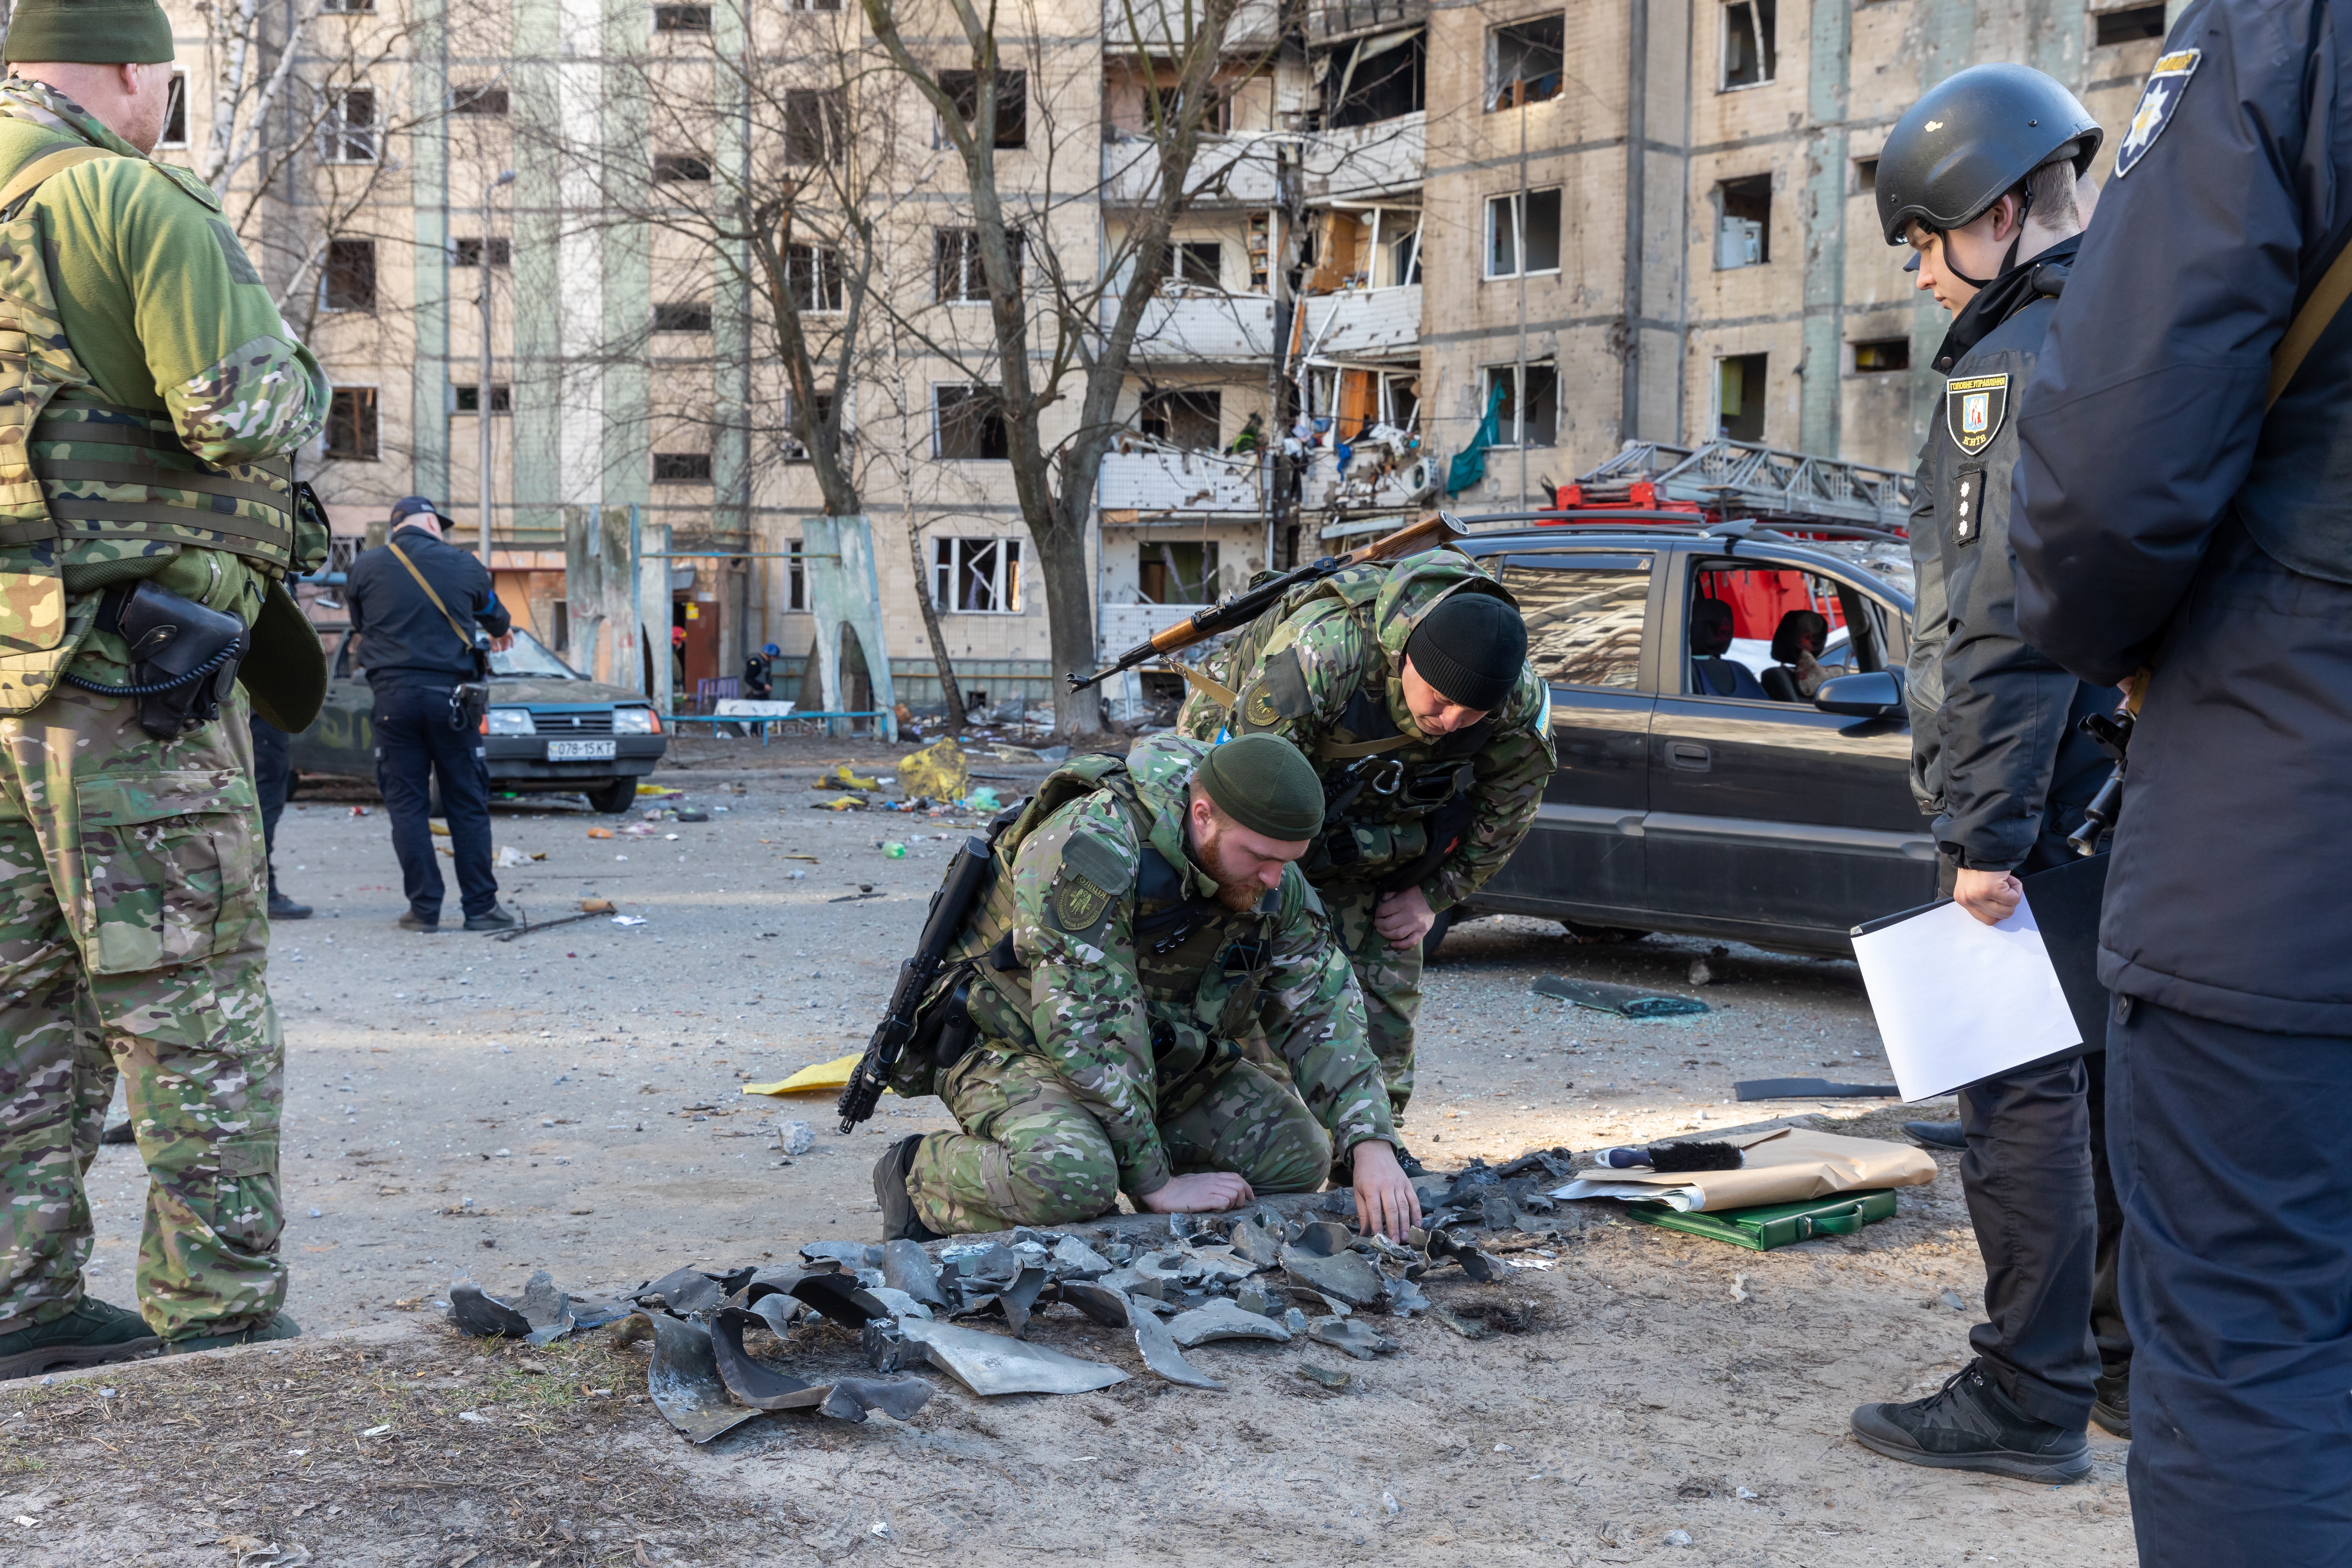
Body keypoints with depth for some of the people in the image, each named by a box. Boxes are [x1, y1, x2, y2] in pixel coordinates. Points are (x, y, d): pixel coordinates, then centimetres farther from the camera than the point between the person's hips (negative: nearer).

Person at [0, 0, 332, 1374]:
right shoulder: (134, 202, -9)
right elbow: (247, 420, -17)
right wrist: (296, 374, 4)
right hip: (124, 666, -7)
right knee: (196, 1008, -1)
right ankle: (224, 1326, 2)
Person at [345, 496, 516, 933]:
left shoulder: (365, 567, 2)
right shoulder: (465, 566, 4)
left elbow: (358, 626, 16)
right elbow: (493, 613, 24)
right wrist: (503, 632, 49)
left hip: (394, 696, 0)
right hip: (449, 695, 0)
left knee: (406, 804, 5)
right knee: (468, 804, 6)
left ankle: (424, 908, 3)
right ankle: (480, 906, 8)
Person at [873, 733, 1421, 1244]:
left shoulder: (1276, 884, -9)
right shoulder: (1093, 848, -32)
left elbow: (1324, 1011, -4)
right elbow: (1085, 1034, -33)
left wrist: (1371, 1147, -19)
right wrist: (1156, 1183, -29)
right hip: (1013, 1045, -8)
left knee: (1297, 1155, -4)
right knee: (1070, 1178, -37)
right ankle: (920, 1172, -8)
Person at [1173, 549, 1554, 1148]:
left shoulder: (1521, 704, -25)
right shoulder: (1320, 650, -41)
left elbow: (1508, 806, -2)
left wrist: (1433, 893, -2)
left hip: (1374, 820, 4)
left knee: (1387, 974, -2)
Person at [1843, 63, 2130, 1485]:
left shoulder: (2023, 362, -13)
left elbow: (2006, 620, -21)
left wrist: (1986, 827, -20)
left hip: (2054, 795, -10)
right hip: (2154, 793, 10)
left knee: (2026, 1085, -4)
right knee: (2122, 1076, 15)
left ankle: (2030, 1400, 1)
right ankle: (2141, 1362, 24)